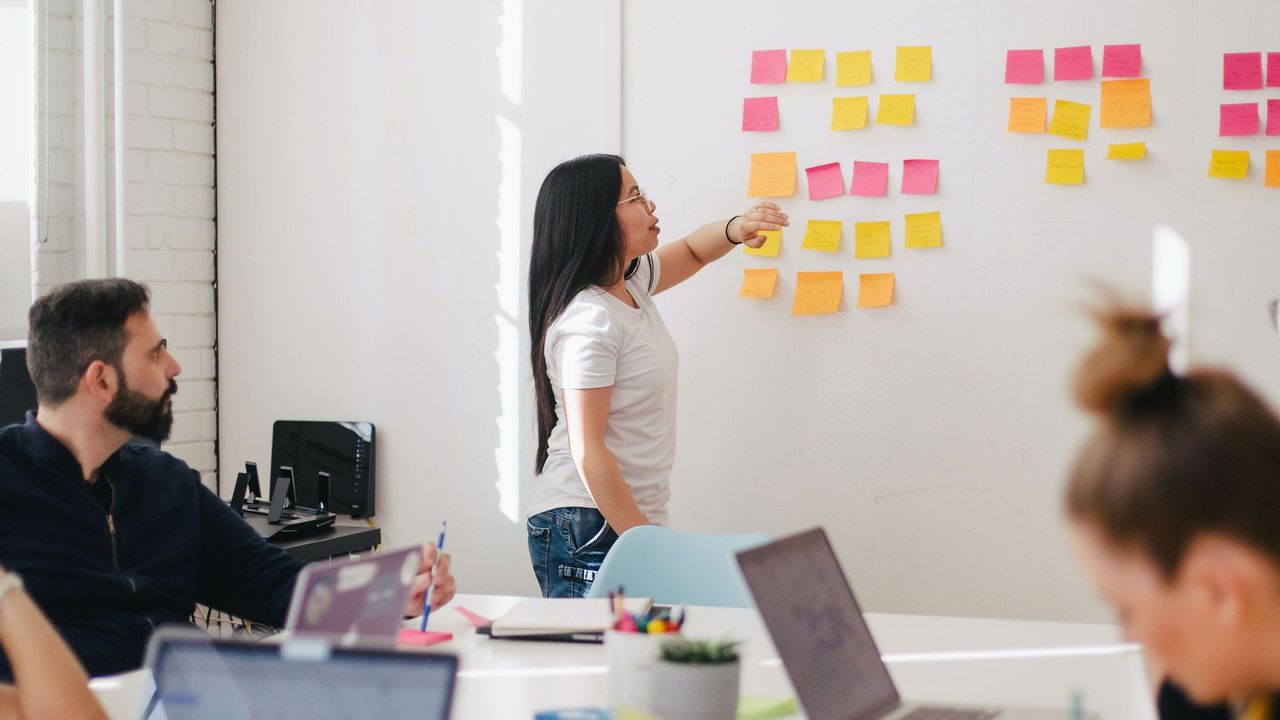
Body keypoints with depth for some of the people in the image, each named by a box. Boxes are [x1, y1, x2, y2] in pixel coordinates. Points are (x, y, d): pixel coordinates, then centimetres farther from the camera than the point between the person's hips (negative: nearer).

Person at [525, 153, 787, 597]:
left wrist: (735, 229, 6)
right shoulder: (588, 321, -18)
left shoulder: (630, 282, 9)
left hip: (633, 517, 9)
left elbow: (691, 252, 29)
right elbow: (587, 451, -20)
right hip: (589, 530, -9)